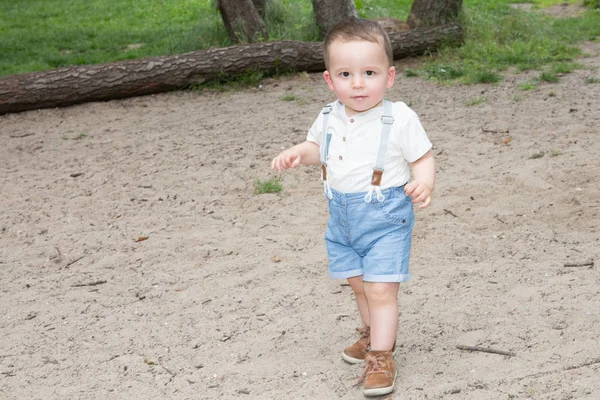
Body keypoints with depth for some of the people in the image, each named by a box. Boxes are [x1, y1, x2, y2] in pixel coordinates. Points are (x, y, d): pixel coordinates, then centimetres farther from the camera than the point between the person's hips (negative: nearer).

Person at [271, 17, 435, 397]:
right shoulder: (330, 118, -1)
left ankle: (381, 357, 7)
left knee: (381, 290, -7)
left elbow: (423, 158, -8)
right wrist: (296, 154, -3)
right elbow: (316, 145, 18)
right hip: (343, 218, 6)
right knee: (360, 285, 20)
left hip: (386, 216, -6)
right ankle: (374, 334, 44)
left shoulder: (400, 119, -16)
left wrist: (424, 183, -29)